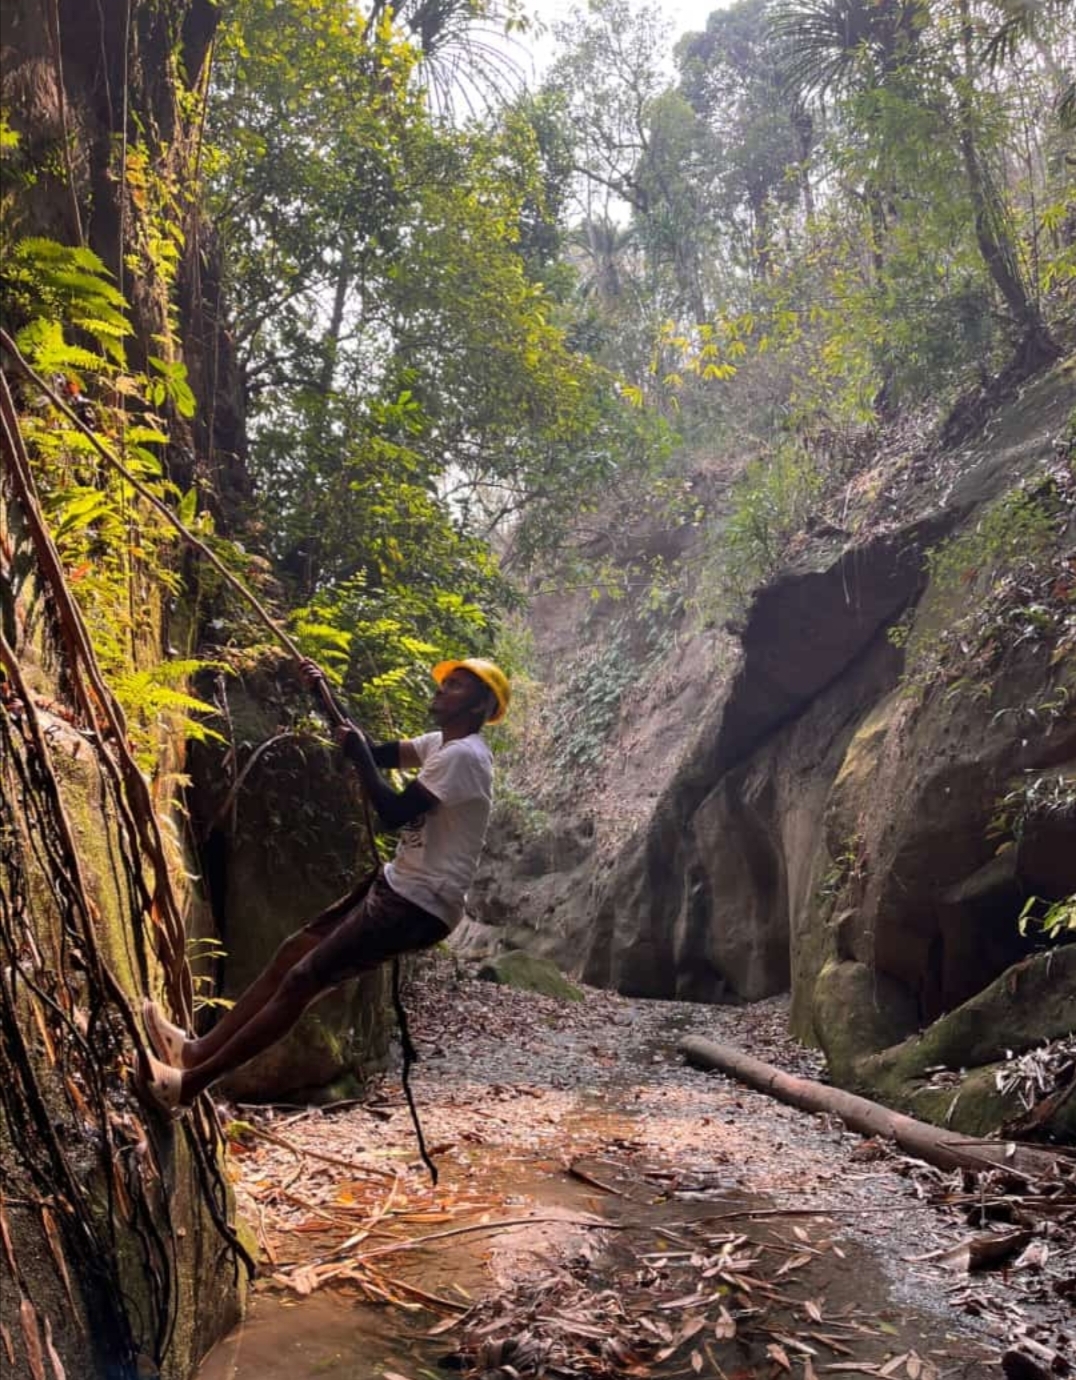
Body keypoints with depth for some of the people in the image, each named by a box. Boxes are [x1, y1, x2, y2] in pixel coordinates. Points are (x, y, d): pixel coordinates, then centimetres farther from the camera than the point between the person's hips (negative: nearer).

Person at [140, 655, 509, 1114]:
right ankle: (199, 1049, 16)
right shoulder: (442, 743, 12)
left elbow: (393, 813, -24)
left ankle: (191, 1083, 0)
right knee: (292, 952, 9)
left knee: (301, 980, -8)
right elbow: (379, 753, 14)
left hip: (420, 905, -10)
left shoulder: (463, 756, -20)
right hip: (399, 886, 10)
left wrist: (357, 754, -13)